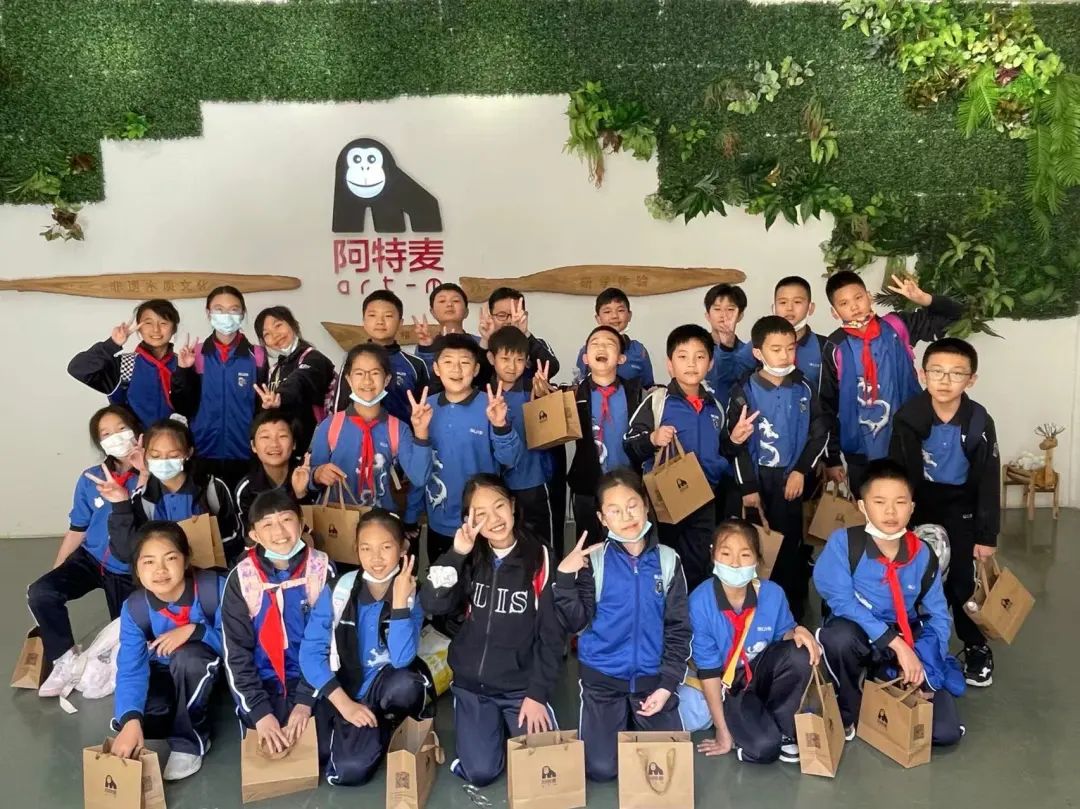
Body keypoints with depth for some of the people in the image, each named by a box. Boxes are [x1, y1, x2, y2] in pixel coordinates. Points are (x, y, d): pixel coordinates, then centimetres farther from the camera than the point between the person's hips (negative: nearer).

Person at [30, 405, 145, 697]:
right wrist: (55, 573, 2)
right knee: (40, 593, -22)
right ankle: (66, 659, -5)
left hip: (129, 571, -2)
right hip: (91, 559, 3)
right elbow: (77, 531, 5)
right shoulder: (90, 479, -3)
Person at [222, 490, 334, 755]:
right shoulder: (241, 578, -7)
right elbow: (235, 650, -6)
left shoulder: (322, 569, -8)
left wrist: (306, 700, -16)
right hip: (262, 680, 0)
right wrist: (259, 711, -16)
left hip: (311, 678, 0)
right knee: (268, 744, -20)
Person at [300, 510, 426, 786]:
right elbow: (311, 652, -11)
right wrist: (344, 703, -19)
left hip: (383, 688, 1)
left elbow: (402, 660, -22)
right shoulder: (338, 590, -9)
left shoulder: (411, 594, -9)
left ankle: (385, 726, 0)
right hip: (341, 688, 0)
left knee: (407, 684, -34)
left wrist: (399, 600, -28)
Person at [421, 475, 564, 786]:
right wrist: (456, 554, -24)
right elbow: (433, 605, -16)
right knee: (480, 773, -8)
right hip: (472, 683, 2)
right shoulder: (468, 560, -1)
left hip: (522, 685, -2)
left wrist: (537, 693, -10)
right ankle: (493, 727, 23)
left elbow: (552, 635, -7)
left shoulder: (539, 559, -10)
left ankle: (522, 718, 19)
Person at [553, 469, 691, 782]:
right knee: (602, 768, -6)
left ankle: (636, 723, 27)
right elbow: (575, 622, -11)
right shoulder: (593, 561, -7)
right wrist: (565, 577, -24)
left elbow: (678, 629, 0)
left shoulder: (667, 560, -3)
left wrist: (667, 684, -7)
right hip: (602, 677, -1)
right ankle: (620, 722, 26)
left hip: (652, 677, 1)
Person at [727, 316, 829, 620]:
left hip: (794, 479, 1)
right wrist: (748, 486, -9)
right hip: (758, 479, -1)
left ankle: (794, 610, 18)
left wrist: (801, 470, -4)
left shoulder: (803, 389, 2)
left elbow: (819, 433, 6)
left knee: (792, 547, 5)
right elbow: (737, 442, -6)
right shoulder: (744, 392, -5)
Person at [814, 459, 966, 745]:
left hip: (907, 640, 3)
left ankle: (883, 678, 20)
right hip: (858, 636, -3)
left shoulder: (923, 555, -9)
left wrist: (922, 665, -16)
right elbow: (841, 600, -24)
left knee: (946, 731, -10)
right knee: (839, 636, -41)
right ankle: (848, 714, -8)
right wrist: (896, 643, -28)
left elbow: (938, 617, -1)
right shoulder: (843, 542, -20)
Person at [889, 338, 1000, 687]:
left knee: (963, 580, -2)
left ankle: (976, 646, 17)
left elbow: (989, 482, -10)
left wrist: (987, 535, -8)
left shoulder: (980, 422, -18)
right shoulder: (908, 417, -18)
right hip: (918, 505, 1)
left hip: (960, 508, 0)